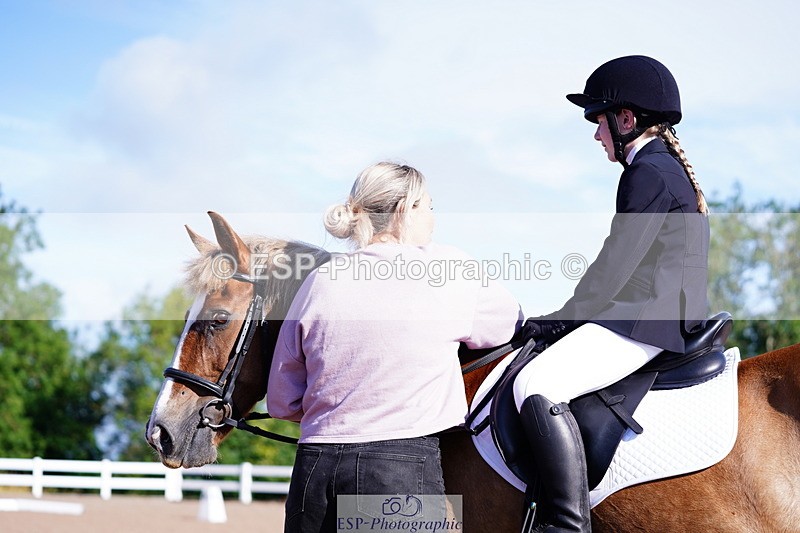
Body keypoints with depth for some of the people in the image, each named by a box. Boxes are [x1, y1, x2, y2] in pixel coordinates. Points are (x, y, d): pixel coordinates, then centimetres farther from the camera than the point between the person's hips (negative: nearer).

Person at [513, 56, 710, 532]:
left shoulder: (648, 173, -12)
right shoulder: (670, 167, 20)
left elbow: (615, 265, -16)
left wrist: (564, 318, -5)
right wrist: (572, 317, 19)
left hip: (649, 322, -12)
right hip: (668, 315, 12)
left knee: (536, 385, -26)